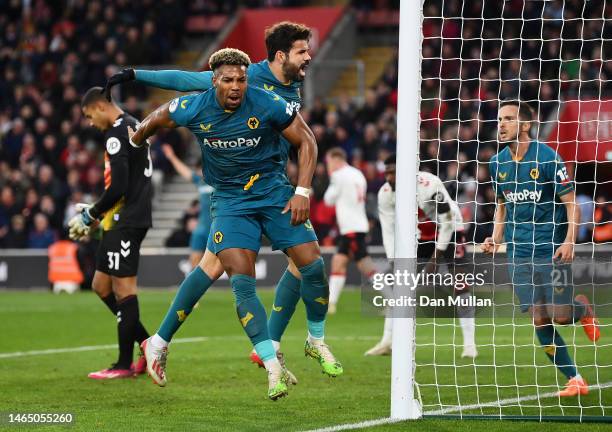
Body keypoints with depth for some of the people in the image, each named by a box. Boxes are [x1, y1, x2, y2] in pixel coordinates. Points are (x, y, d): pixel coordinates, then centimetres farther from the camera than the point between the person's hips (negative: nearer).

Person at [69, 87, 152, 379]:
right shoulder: (133, 127, 18)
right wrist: (96, 215, 19)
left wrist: (90, 215, -7)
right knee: (101, 286, 12)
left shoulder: (117, 134, -13)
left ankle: (125, 364, -4)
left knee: (124, 287, -6)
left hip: (125, 222, -10)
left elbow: (117, 187, -20)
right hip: (134, 218, 10)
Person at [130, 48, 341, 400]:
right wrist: (135, 143, 28)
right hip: (230, 201, 0)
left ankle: (317, 342, 18)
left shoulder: (269, 105, -15)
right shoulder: (193, 109, -12)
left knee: (313, 265, -9)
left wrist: (303, 191, -11)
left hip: (275, 191, 0)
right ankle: (274, 368, -15)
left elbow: (306, 140, -4)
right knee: (242, 281, -18)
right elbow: (156, 119, 11)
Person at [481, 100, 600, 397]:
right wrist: (496, 239, 5)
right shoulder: (497, 163, 6)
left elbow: (571, 204, -9)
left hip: (552, 248, -4)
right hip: (519, 253, 5)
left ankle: (583, 308, 29)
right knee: (539, 320, -2)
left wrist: (570, 241, -21)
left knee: (560, 316, -8)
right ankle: (575, 381, 8)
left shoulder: (547, 158, -11)